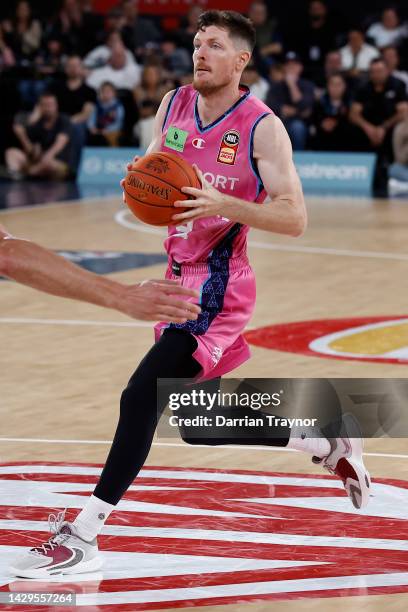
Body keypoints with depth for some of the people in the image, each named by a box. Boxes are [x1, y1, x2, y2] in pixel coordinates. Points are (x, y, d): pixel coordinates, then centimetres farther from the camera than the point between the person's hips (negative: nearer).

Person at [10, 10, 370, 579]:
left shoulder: (262, 127, -12)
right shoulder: (174, 104, 6)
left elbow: (294, 219, -13)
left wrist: (225, 204, -27)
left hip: (218, 286, -8)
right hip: (183, 277, 8)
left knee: (142, 396, -19)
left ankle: (83, 537, -18)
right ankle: (326, 444, 39)